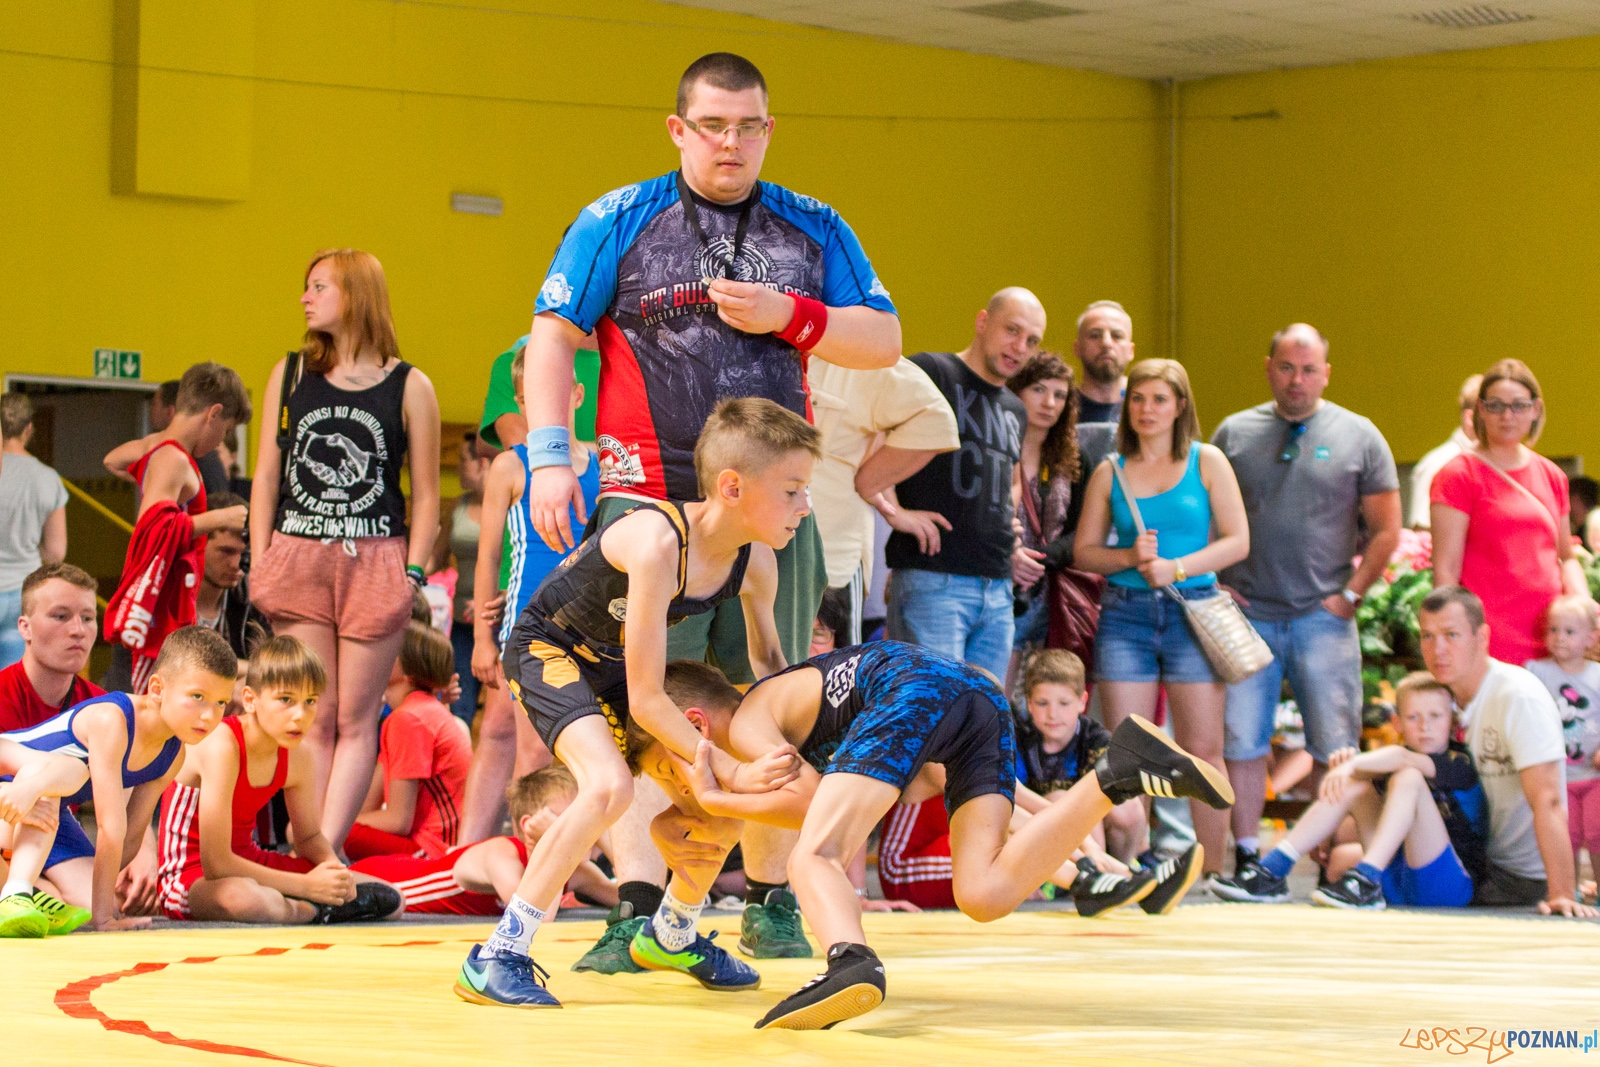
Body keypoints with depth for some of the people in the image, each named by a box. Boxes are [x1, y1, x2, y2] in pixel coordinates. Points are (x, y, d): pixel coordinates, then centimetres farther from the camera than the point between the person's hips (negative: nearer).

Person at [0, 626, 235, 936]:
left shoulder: (173, 755, -9)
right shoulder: (110, 720, -34)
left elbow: (131, 835, -4)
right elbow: (111, 828, -34)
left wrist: (102, 906, -9)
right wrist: (102, 914, -33)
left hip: (48, 812, 7)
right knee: (67, 769, -41)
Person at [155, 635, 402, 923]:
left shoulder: (297, 759, -4)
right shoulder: (221, 747, -26)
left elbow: (310, 837, 14)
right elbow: (215, 863, -28)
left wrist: (335, 870, -11)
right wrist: (306, 885, -26)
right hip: (192, 876, -6)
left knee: (389, 901, -2)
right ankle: (319, 911, -16)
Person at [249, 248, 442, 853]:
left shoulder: (409, 388, 2)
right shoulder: (289, 375, 11)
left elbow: (425, 495, 4)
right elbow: (266, 474, 12)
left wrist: (412, 574, -5)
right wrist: (260, 561, 4)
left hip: (375, 563, -2)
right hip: (298, 556, 2)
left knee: (355, 719, -5)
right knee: (312, 717, 1)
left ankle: (327, 849, -6)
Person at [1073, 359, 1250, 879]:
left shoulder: (1207, 462, 6)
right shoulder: (1110, 472, 10)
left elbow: (1238, 541, 0)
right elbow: (1084, 550, 9)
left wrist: (1176, 568, -12)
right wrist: (1130, 557, -10)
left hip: (1192, 610, -1)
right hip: (1125, 615, 1)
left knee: (1204, 749, -4)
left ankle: (1212, 875, -1)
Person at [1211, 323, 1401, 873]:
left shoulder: (1359, 436, 5)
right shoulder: (1233, 433, 8)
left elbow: (1386, 530, 6)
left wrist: (1351, 595, -1)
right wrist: (1212, 584, 2)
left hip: (1324, 616, -1)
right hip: (1247, 615, 1)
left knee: (1335, 747, -1)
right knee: (1242, 743, 0)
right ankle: (1246, 859, 8)